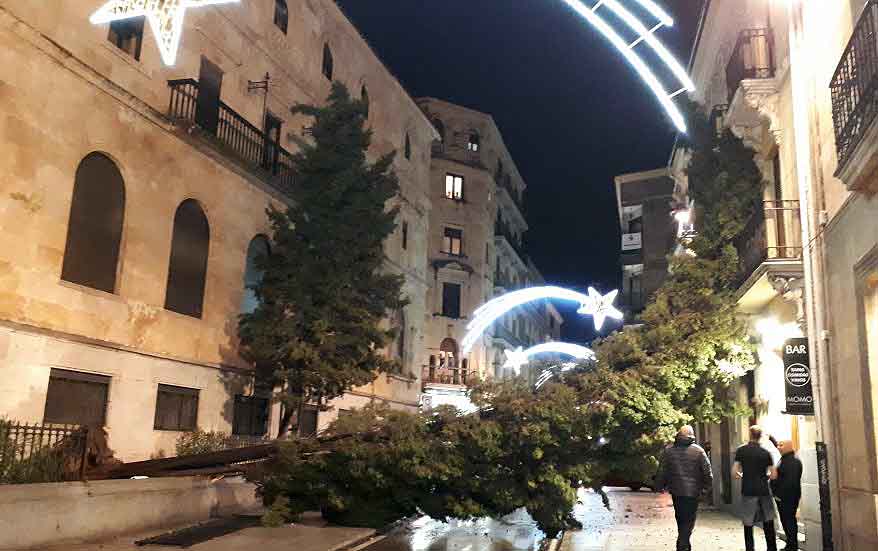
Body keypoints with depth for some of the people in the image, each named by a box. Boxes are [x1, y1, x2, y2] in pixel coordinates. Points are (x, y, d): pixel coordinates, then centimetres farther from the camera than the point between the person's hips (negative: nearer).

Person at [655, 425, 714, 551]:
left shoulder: (668, 450, -2)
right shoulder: (698, 451, -8)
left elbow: (662, 471, 0)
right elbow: (707, 470, -5)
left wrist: (659, 487, 11)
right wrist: (707, 485, 10)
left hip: (676, 491, 3)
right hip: (693, 491, -3)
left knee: (680, 519, 19)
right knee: (689, 521, 3)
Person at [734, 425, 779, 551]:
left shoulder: (741, 450, -3)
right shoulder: (766, 452, 1)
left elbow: (735, 471, -6)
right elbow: (774, 475, 0)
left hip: (748, 491, -2)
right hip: (764, 491, 2)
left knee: (748, 524, 5)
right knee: (768, 522, 13)